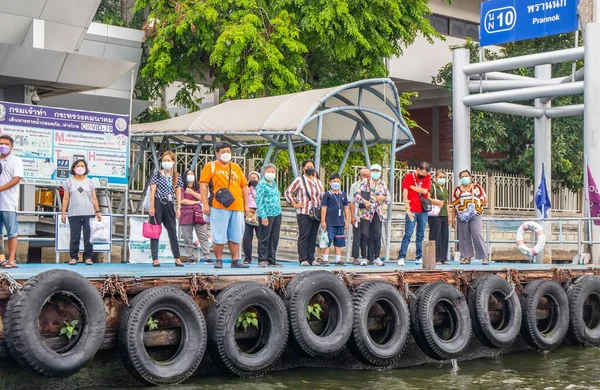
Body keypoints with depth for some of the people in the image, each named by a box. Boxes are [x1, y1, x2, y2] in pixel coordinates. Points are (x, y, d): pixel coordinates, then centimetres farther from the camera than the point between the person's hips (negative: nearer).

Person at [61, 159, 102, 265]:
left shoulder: (90, 182, 13)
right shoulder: (69, 182, 10)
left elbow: (94, 198, 11)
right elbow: (65, 199, 7)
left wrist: (98, 211, 4)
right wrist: (63, 213, 1)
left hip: (88, 213, 1)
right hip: (74, 214, -1)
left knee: (88, 236, -3)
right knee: (74, 236, -1)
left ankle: (88, 257, 2)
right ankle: (73, 257, 4)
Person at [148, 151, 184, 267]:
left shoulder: (176, 177, 10)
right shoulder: (157, 174, 1)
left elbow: (178, 193, 9)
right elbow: (153, 191, -4)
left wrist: (178, 208, 1)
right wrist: (151, 207, -11)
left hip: (169, 205, 3)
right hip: (158, 204, -3)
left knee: (173, 232, 5)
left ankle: (177, 259, 8)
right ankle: (155, 259, -1)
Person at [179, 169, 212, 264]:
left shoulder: (198, 188, 21)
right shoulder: (182, 189, 10)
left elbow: (202, 198, 4)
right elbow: (182, 201, -5)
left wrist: (192, 192, -5)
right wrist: (196, 202, 0)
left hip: (198, 215, 2)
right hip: (186, 215, -2)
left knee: (203, 237, -6)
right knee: (188, 239, -2)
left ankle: (207, 258, -9)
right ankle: (191, 258, 3)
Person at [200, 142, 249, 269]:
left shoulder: (236, 167, 18)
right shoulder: (210, 167, 5)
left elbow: (244, 186, 20)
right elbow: (203, 185, -2)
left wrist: (246, 204, 13)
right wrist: (205, 204, -10)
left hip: (237, 207, 4)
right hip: (219, 207, -4)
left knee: (235, 236, 5)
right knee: (219, 236, -2)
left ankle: (235, 261, 11)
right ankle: (218, 260, 8)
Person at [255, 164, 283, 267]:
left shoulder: (274, 183, 16)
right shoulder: (262, 184, -7)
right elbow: (259, 200, -11)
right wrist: (263, 216, -17)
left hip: (277, 214, 7)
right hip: (267, 214, -7)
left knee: (274, 238, 9)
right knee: (264, 238, -3)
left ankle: (271, 259, 15)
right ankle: (262, 260, 2)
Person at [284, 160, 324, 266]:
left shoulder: (318, 182, 19)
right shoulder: (299, 180, 2)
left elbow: (323, 196, 26)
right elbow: (288, 192, 1)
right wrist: (295, 204, -4)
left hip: (316, 213, 5)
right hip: (304, 213, -5)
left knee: (313, 237, 5)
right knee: (304, 236, -7)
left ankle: (311, 259, 10)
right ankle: (303, 259, -5)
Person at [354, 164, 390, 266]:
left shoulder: (383, 184, 14)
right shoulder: (365, 182, 2)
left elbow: (389, 199, 14)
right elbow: (356, 195, -5)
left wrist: (383, 198, -7)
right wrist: (364, 201, -20)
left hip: (378, 213, 3)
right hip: (366, 212, -3)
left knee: (377, 235, 1)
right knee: (364, 235, -4)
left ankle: (377, 258, 8)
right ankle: (364, 258, 3)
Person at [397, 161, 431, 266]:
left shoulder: (427, 177, 7)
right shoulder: (409, 177, -2)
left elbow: (425, 191, -7)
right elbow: (405, 194, -8)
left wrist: (411, 186, -7)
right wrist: (408, 208, -15)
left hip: (423, 210, 4)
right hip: (412, 210, -4)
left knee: (421, 236, 7)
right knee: (407, 235, -7)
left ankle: (419, 257, 12)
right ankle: (401, 257, -7)